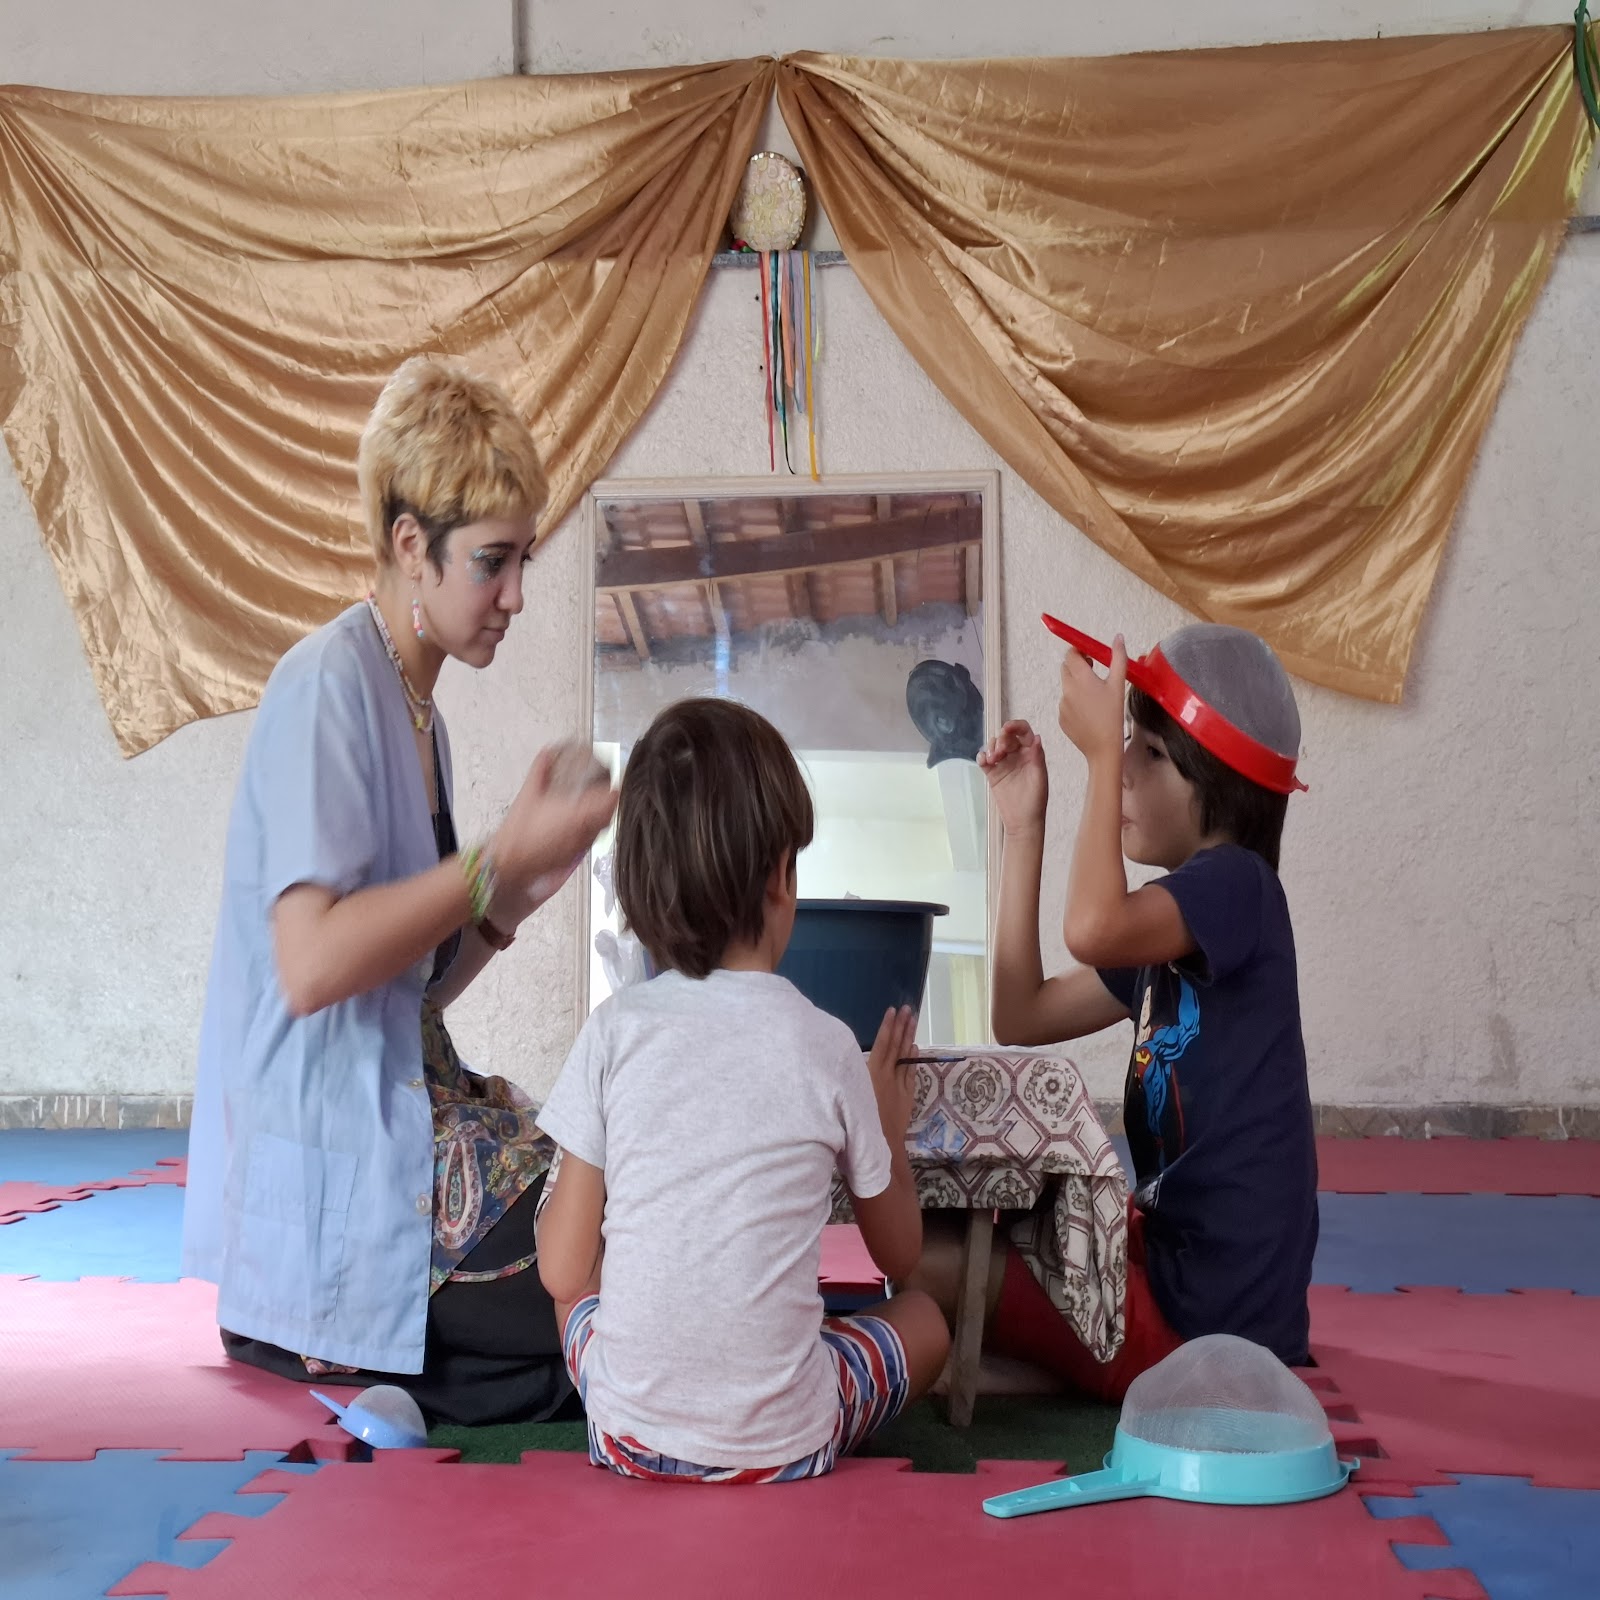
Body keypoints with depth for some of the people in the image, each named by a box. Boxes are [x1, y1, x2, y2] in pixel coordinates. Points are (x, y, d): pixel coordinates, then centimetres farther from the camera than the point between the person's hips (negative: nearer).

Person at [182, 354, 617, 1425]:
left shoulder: (421, 713, 14)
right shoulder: (327, 687, -13)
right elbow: (312, 966, -23)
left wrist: (524, 884, 1)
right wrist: (504, 858, -18)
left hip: (406, 1118, 9)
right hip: (331, 1165, -9)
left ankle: (345, 1343, 5)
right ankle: (323, 1345, -2)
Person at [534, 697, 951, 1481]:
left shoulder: (613, 1032, -8)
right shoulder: (826, 1047, -9)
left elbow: (563, 1271, -3)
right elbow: (898, 1254, 6)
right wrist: (890, 1123, 22)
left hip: (625, 1435, 2)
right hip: (782, 1445, -2)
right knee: (922, 1318, 26)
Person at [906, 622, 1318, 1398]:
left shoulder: (1235, 884, -18)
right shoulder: (1177, 919, 10)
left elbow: (1092, 928, -39)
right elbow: (1022, 1016, 11)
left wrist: (1103, 750, -28)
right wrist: (1023, 825, 8)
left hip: (1210, 1308, -10)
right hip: (1172, 1251, 10)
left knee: (931, 1264, -7)